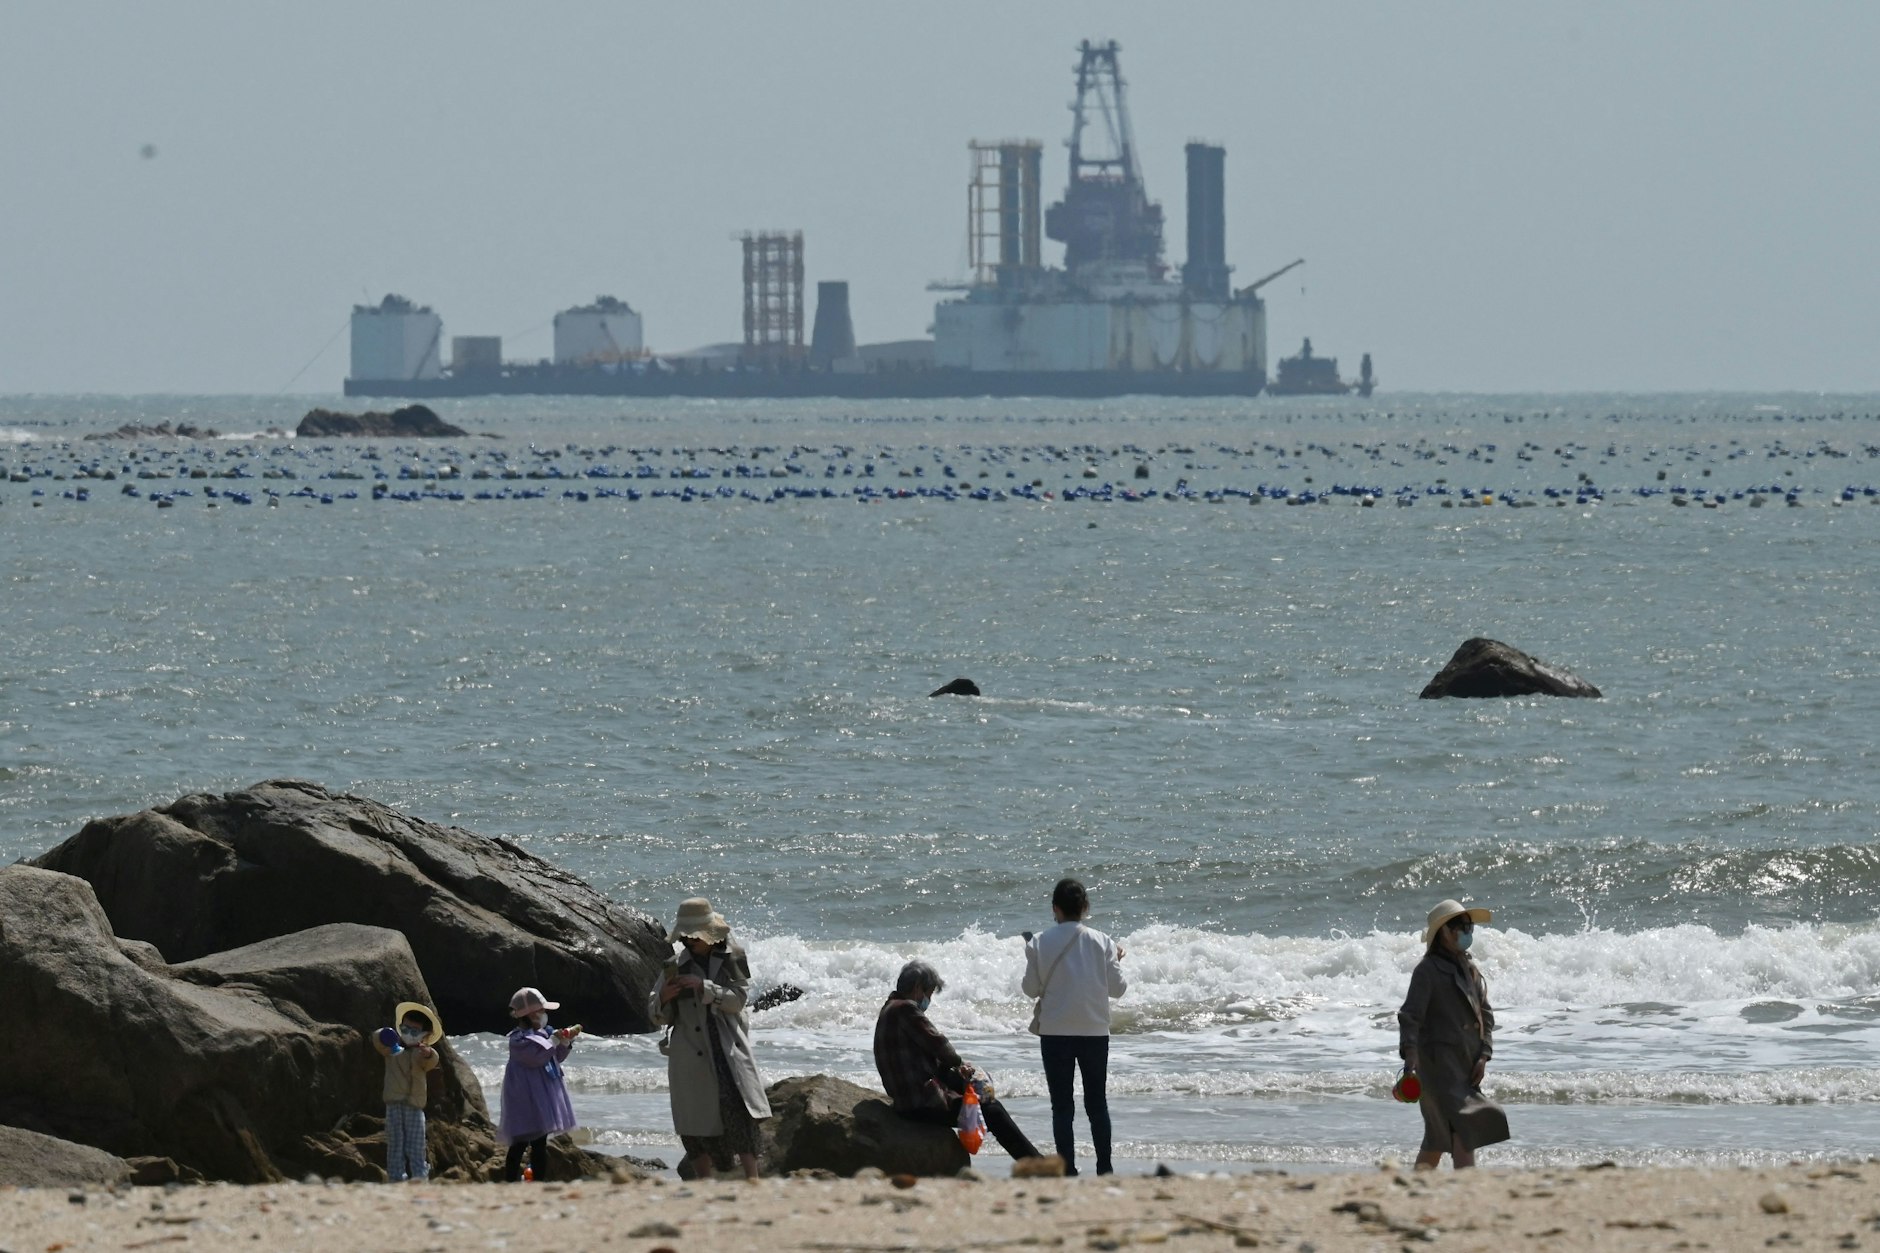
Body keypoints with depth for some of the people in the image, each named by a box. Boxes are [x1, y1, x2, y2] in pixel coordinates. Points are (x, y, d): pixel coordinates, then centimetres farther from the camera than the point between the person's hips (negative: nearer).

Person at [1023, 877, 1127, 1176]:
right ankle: (1104, 1167, 12)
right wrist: (1117, 960, 17)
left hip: (1055, 1033, -1)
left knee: (1062, 1106, 3)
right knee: (1097, 1102, 12)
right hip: (1095, 1031, 1)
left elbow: (1031, 988, 0)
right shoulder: (1101, 943, -4)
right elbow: (1117, 988, -1)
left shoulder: (1040, 945, -6)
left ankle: (1067, 1168, -2)